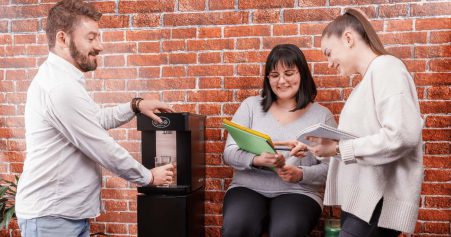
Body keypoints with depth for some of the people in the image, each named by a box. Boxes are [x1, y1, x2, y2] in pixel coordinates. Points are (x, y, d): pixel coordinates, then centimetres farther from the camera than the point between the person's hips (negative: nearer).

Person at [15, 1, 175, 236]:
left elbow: (96, 119, 23)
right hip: (51, 216, -10)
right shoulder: (61, 87, -23)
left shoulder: (57, 77, 11)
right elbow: (104, 150, -20)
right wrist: (149, 177, -6)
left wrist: (135, 106, 10)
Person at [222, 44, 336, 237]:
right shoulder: (251, 106, 9)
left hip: (298, 193, -1)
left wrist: (300, 174, -16)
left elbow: (332, 167, 4)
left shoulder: (322, 115, 7)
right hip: (248, 189, 1)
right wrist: (257, 160, -17)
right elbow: (229, 153, 3)